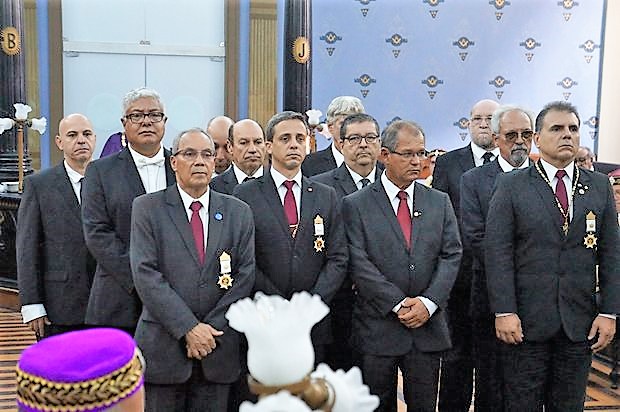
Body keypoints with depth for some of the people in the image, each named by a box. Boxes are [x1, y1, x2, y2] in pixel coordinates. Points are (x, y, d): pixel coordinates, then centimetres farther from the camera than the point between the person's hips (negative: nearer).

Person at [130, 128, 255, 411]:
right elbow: (145, 273, -9)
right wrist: (188, 328, -15)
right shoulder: (147, 208, 0)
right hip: (163, 347, -2)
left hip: (218, 348, 2)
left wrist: (212, 329, -8)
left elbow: (245, 275, 1)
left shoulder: (239, 213, 7)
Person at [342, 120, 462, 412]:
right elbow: (359, 263, -9)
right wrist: (398, 304, -14)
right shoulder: (356, 205, -2)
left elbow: (451, 255, 2)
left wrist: (428, 303, -11)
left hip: (428, 326, 3)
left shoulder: (439, 202, 9)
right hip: (377, 328, -2)